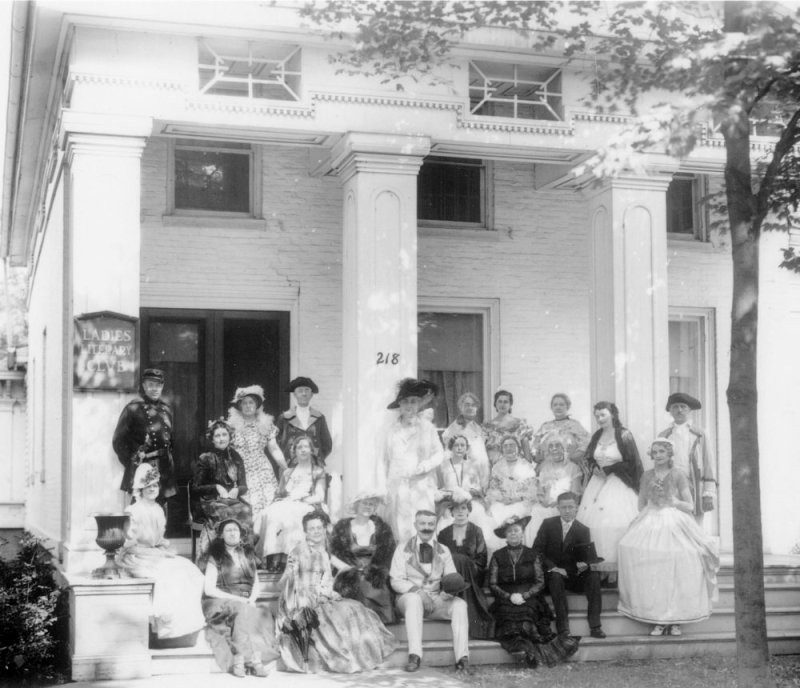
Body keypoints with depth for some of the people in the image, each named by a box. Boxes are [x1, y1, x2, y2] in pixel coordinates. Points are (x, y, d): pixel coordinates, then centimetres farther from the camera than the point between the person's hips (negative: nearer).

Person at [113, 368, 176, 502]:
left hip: (165, 471, 6)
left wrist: (168, 459, 10)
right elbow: (118, 441, -4)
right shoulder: (133, 409, -5)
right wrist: (131, 463, -7)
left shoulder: (166, 409, 12)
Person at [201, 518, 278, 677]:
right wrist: (237, 599, -13)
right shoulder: (215, 558, 5)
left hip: (246, 603, 4)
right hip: (221, 603, -4)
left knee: (264, 614, -29)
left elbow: (256, 583, 17)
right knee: (242, 611, -36)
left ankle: (239, 661, -41)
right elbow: (209, 589, -4)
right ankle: (254, 660, -39)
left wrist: (252, 599, -6)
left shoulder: (248, 554, 18)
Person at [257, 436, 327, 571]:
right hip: (286, 505, 4)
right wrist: (283, 501, -2)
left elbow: (319, 497, 5)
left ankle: (284, 557, -46)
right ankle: (273, 556, -43)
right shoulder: (287, 473, 29)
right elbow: (279, 495, 22)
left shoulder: (318, 472, 18)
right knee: (271, 512, -33)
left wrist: (301, 500, -9)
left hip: (308, 508, -3)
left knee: (288, 514, -38)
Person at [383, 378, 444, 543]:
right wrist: (387, 479, 9)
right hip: (397, 486, 2)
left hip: (421, 486, -1)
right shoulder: (393, 429, 9)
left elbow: (439, 453, 7)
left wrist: (425, 466, -8)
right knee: (399, 528, -4)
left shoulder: (427, 427, 4)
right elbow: (386, 458, 13)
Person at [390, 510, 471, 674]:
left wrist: (450, 589, -19)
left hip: (437, 600, 3)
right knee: (414, 599, -38)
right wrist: (418, 590, -21)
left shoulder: (443, 551, 12)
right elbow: (396, 581, -4)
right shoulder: (404, 548, 2)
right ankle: (415, 656, -44)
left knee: (460, 604, -26)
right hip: (409, 597, -3)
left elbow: (452, 578, 6)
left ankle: (462, 658, -31)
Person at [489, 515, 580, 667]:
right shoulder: (497, 556, 13)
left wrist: (524, 596, -9)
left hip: (529, 599, 1)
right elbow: (492, 584, 8)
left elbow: (540, 582, 8)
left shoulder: (532, 555, 14)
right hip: (506, 601, -1)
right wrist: (509, 596, -9)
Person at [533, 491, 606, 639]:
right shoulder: (548, 524, 0)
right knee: (556, 577, -35)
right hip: (552, 571, -2)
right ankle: (562, 625, -34)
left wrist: (586, 563, -27)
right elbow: (537, 550, -4)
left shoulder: (583, 530, 3)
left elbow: (588, 555, -2)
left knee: (594, 576, -25)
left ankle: (595, 625, -26)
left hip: (574, 575, 2)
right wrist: (553, 567, -18)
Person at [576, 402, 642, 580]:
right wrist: (595, 468, -2)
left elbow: (632, 463, -8)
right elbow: (589, 459, 20)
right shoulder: (596, 436, 10)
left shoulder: (624, 435, -7)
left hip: (618, 485, -5)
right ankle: (600, 567, 2)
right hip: (598, 484, 5)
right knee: (594, 524, -3)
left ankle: (614, 571, -4)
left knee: (614, 525, -9)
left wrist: (609, 469, -10)